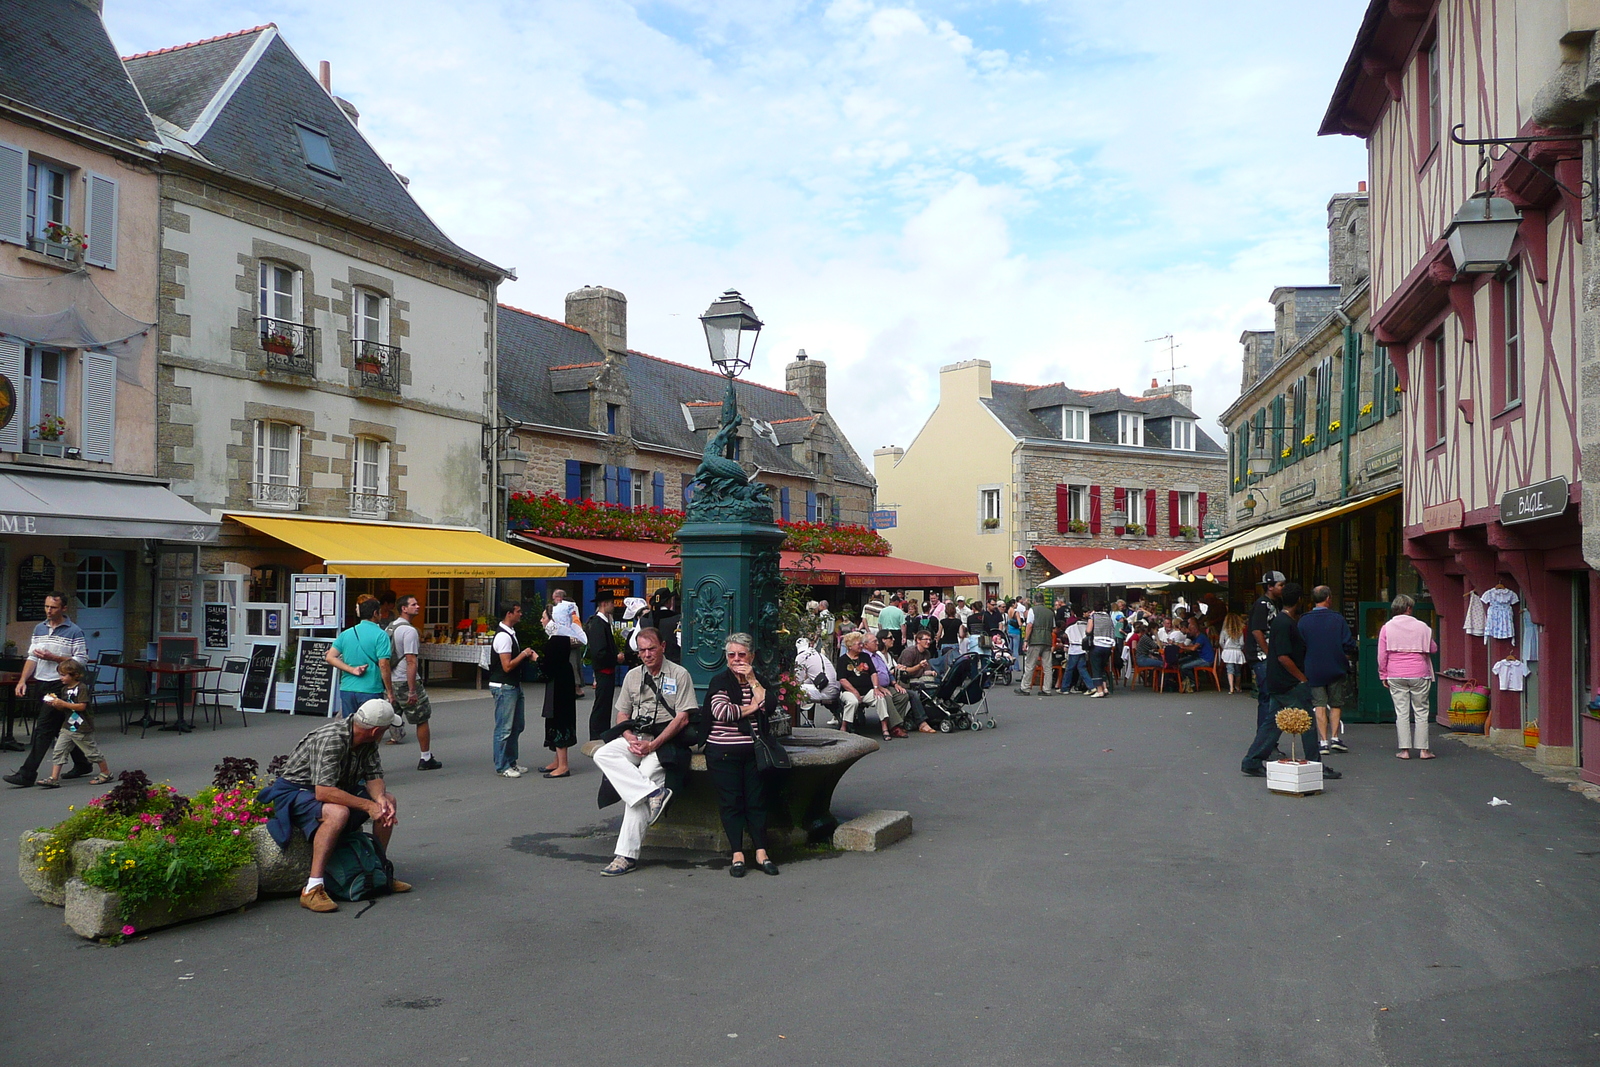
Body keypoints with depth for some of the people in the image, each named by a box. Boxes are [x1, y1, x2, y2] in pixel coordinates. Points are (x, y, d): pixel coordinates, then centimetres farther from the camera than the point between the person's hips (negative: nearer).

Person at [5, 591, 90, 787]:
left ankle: (27, 774, -10)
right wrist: (23, 680, 1)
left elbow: (82, 660, -10)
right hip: (41, 684, 7)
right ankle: (81, 764, 24)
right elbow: (32, 657, 12)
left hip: (59, 685, -7)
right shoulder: (39, 629, 12)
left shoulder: (74, 632, -7)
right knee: (62, 728, 13)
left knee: (44, 728, -10)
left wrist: (53, 658, -17)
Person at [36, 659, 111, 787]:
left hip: (82, 728, -8)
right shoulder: (64, 689, 11)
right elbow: (63, 709, 16)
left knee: (92, 751, 4)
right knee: (59, 751, -1)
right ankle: (54, 779, 0)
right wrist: (54, 704, -3)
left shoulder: (82, 688, -14)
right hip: (67, 727, 8)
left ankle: (106, 773, 18)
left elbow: (82, 706, -22)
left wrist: (63, 703, -23)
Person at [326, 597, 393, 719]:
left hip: (346, 690, 5)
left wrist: (352, 670, -3)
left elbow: (330, 657, 3)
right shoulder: (380, 635, -8)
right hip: (371, 690, -5)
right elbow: (383, 665, -12)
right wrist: (390, 692, -6)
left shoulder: (346, 634, 9)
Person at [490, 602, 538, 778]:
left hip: (514, 686, 10)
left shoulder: (511, 633, 13)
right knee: (504, 728, -3)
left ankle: (511, 762, 26)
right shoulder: (503, 636, -18)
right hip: (504, 687, -10)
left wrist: (529, 655, 6)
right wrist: (524, 654, -11)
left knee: (516, 726, 16)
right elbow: (507, 666, -22)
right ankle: (501, 766, 5)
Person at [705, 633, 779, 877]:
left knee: (757, 800, 1)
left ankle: (761, 853, 5)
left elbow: (770, 705, -4)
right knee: (731, 802, -3)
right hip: (723, 751, -3)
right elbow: (720, 711, -14)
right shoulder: (720, 681, 2)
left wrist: (752, 681, -7)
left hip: (753, 750, 3)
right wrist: (750, 708, -4)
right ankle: (737, 855, 1)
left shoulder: (760, 680, 13)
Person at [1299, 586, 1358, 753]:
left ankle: (1323, 741, -1)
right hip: (1336, 670, 0)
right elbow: (1349, 645, -6)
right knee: (1335, 704, 14)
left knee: (1319, 705, 3)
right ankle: (1335, 738, 8)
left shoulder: (1303, 620, -4)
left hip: (1313, 670, 0)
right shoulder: (1338, 619, -5)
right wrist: (1344, 659, 13)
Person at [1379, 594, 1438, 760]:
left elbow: (1382, 655, 0)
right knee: (1421, 712, 6)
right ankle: (1423, 749, 7)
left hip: (1396, 676, 1)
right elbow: (1433, 648, 9)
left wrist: (1384, 675, 9)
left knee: (1401, 712, 3)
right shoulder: (1421, 626, -1)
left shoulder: (1386, 628, 0)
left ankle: (1404, 750, 2)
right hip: (1419, 675, -1)